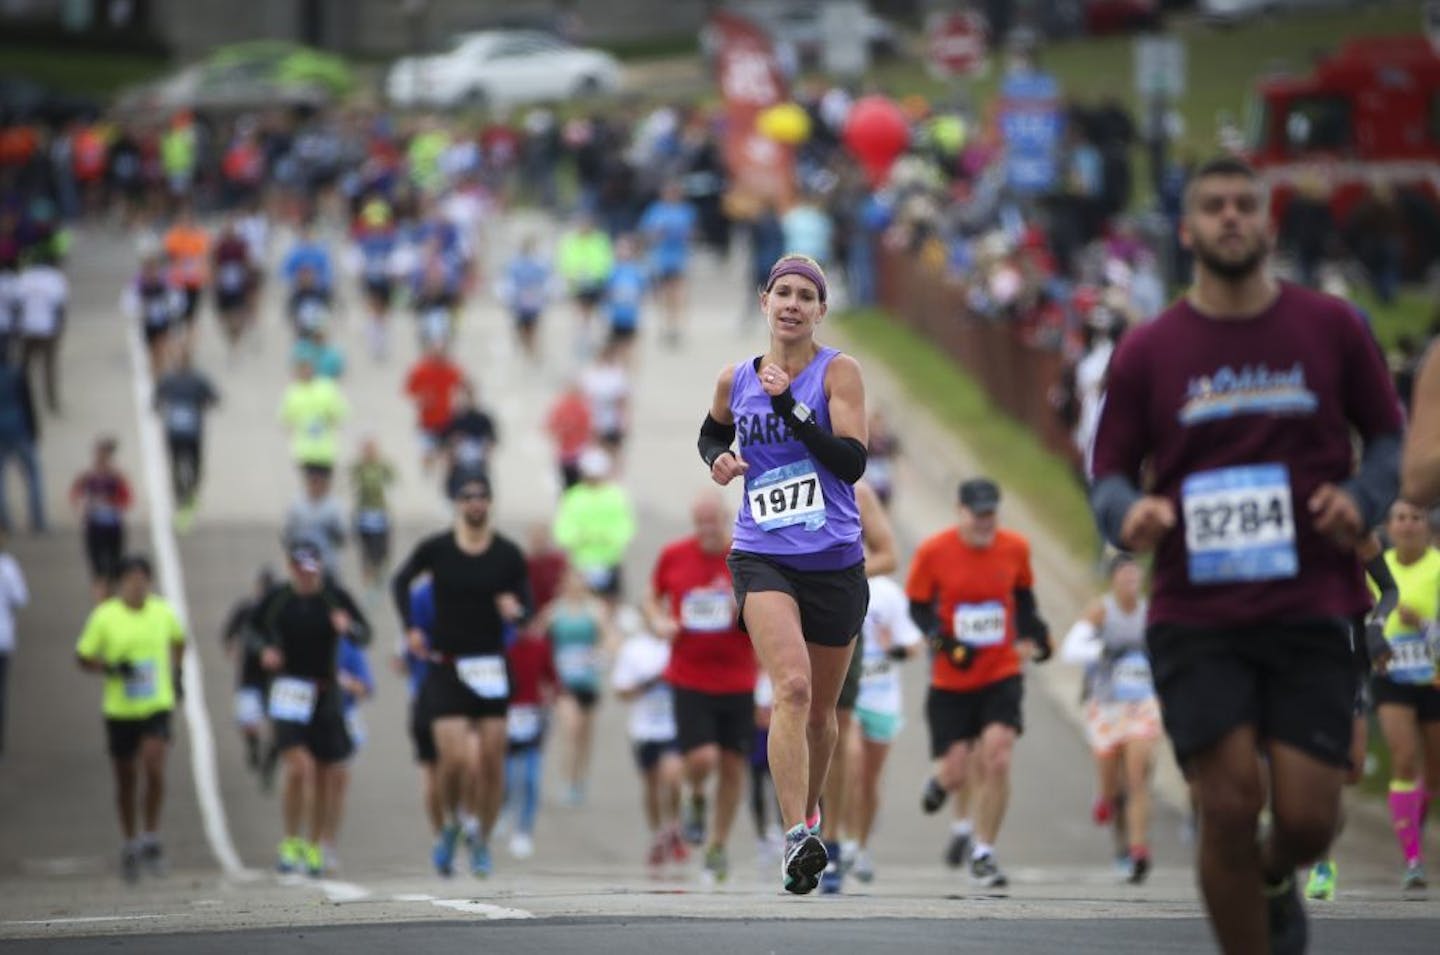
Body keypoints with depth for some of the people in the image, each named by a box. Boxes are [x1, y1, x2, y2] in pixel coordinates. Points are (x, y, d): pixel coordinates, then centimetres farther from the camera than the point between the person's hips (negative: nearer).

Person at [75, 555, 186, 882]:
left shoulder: (163, 612, 0)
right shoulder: (105, 617, -7)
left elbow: (178, 641, 21)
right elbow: (84, 658, -1)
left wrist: (173, 671, 13)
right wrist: (110, 668, -18)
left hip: (157, 707, 0)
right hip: (120, 710, 0)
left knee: (154, 768, -18)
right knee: (126, 779, 9)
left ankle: (151, 838, -5)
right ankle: (130, 841, 27)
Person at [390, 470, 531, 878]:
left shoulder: (508, 553, 0)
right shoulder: (436, 549, -1)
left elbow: (525, 605, 6)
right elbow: (401, 581, 15)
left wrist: (515, 610, -18)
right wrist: (409, 628, 5)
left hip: (490, 667, 1)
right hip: (446, 665, -1)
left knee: (492, 760, -1)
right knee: (455, 758, -13)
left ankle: (482, 842, 13)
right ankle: (453, 825, 15)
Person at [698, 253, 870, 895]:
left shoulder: (838, 372, -3)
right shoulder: (735, 381, 6)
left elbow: (853, 462, -14)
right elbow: (711, 433, 28)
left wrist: (789, 408, -21)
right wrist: (717, 459, 5)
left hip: (835, 562, 0)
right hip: (762, 558, 0)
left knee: (819, 710, 13)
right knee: (791, 687, -23)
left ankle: (809, 811, 42)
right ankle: (796, 839, -30)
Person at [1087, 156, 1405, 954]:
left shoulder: (1331, 328, 5)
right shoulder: (1148, 351, 4)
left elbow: (1389, 435, 13)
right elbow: (1108, 471, 8)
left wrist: (1363, 498, -8)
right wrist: (1129, 515, -16)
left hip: (1310, 613, 1)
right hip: (1195, 618, -1)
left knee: (1307, 818, -4)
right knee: (1230, 805, -11)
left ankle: (1272, 884, 33)